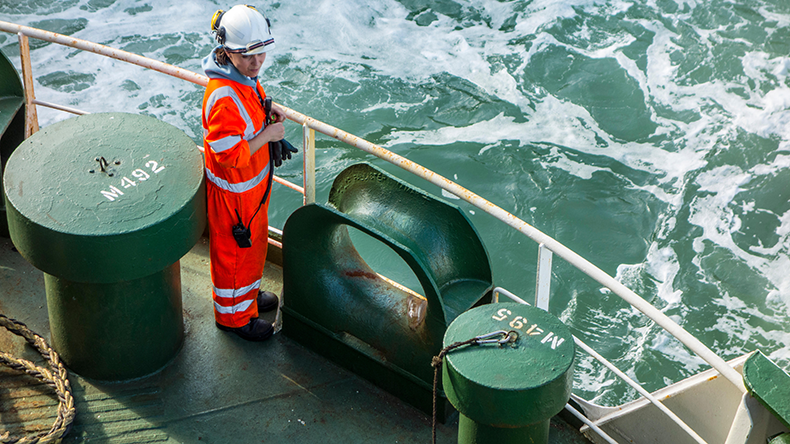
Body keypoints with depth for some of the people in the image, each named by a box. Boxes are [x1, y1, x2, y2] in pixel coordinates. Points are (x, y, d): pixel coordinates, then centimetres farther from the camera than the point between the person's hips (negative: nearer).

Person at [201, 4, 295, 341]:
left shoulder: (244, 75, -5)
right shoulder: (223, 97, -35)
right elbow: (230, 155, -31)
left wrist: (267, 111, 0)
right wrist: (267, 135, -23)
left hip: (253, 182, 9)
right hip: (233, 190, -9)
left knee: (254, 241, 28)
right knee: (234, 250, 11)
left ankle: (248, 293, 51)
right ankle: (233, 315, 31)